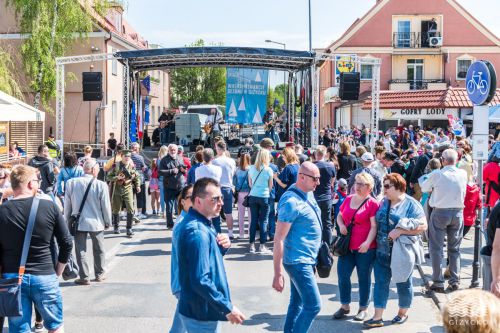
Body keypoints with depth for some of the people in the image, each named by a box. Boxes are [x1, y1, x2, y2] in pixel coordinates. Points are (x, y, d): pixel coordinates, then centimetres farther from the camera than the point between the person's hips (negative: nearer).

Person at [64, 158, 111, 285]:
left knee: (81, 250, 8)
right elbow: (106, 206, -7)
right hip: (96, 222, -1)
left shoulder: (71, 183, -7)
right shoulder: (101, 185, -15)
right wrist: (108, 222, 7)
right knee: (99, 249, 17)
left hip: (78, 222, 1)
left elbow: (67, 205, 2)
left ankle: (84, 277, 10)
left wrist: (68, 220, 15)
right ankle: (99, 274, 27)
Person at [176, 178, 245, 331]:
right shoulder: (197, 233, -25)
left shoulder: (201, 223, 6)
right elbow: (200, 281, -29)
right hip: (201, 314, -10)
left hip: (200, 309, 10)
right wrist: (228, 308, -22)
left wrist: (223, 246, -3)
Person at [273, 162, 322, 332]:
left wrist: (315, 255, 21)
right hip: (298, 261, -9)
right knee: (313, 305, -7)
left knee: (297, 303, 16)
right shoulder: (291, 202, -21)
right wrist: (278, 274, -23)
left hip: (305, 260, 9)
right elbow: (279, 239, -22)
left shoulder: (308, 194, 6)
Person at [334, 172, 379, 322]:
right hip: (347, 246, 5)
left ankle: (363, 308, 22)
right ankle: (345, 306, 24)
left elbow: (374, 226, -14)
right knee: (343, 275, 7)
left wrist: (368, 242, -26)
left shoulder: (372, 203, -10)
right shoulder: (348, 199, 7)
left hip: (365, 248, -5)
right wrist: (341, 225, -2)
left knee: (364, 278, 9)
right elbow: (339, 216, 20)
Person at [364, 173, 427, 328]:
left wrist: (400, 230, -21)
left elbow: (422, 226, -14)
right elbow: (378, 223, 18)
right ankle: (377, 317, 5)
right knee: (380, 282, 2)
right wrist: (377, 241, 2)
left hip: (402, 252, -5)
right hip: (383, 251, 5)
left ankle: (403, 313, 29)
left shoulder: (411, 204, -9)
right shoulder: (383, 202, 9)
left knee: (403, 283, 11)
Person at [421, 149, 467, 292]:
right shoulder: (463, 174, -4)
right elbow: (463, 193, 11)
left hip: (440, 212, -3)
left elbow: (423, 188, 3)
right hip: (458, 212, 3)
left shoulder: (437, 174, -12)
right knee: (454, 248, 13)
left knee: (436, 248, 4)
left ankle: (438, 282, 2)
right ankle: (454, 281, 13)